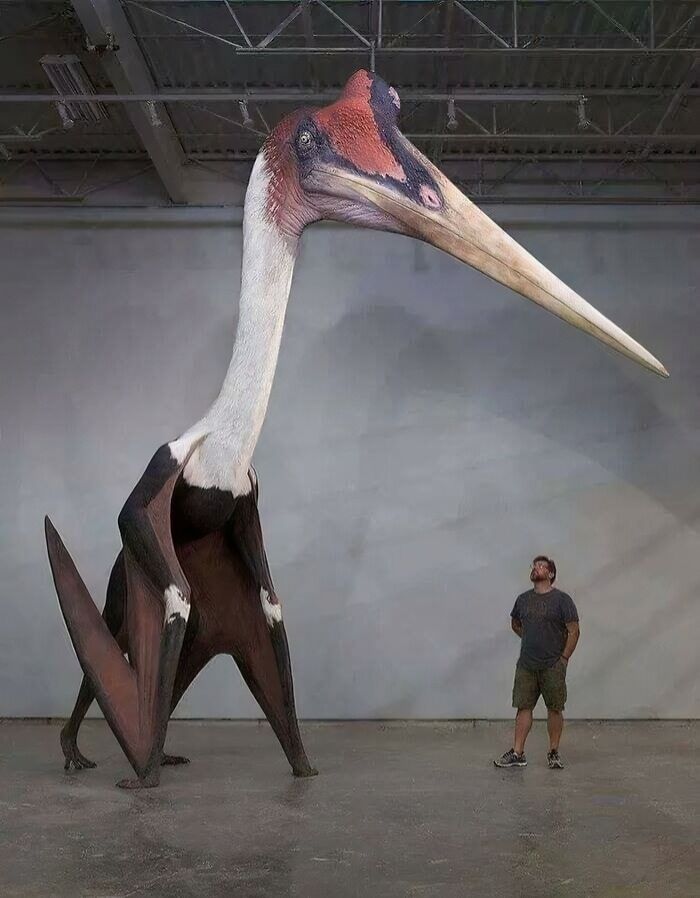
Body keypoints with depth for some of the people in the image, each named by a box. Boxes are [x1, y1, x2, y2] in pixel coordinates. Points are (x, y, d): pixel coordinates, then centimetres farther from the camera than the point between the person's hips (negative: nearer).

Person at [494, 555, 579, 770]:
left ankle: (554, 753, 16)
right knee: (523, 707, 3)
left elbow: (573, 631, -8)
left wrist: (563, 658, -9)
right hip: (526, 665, 4)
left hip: (553, 666, -4)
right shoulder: (523, 599, 7)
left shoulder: (561, 599, -7)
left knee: (554, 709, 5)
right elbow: (515, 624, 25)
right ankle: (517, 753, 6)